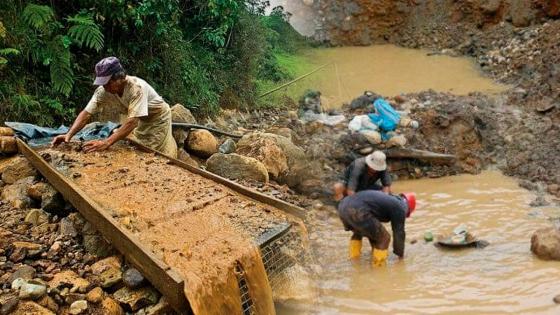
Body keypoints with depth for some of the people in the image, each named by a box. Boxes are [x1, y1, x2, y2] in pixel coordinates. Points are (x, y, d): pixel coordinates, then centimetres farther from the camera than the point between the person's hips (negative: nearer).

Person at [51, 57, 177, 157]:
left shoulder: (137, 88, -38)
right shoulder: (103, 90, -20)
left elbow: (132, 121, -44)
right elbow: (87, 113, -20)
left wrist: (106, 143, -51)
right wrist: (69, 135, -34)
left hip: (158, 119, -6)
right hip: (140, 121, 6)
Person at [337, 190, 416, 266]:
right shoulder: (400, 208, 11)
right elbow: (398, 233, 14)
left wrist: (374, 247, 57)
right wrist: (400, 254, 30)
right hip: (357, 211, -9)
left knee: (358, 232, 38)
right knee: (383, 238, 9)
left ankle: (354, 255, 40)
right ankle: (378, 262, 19)